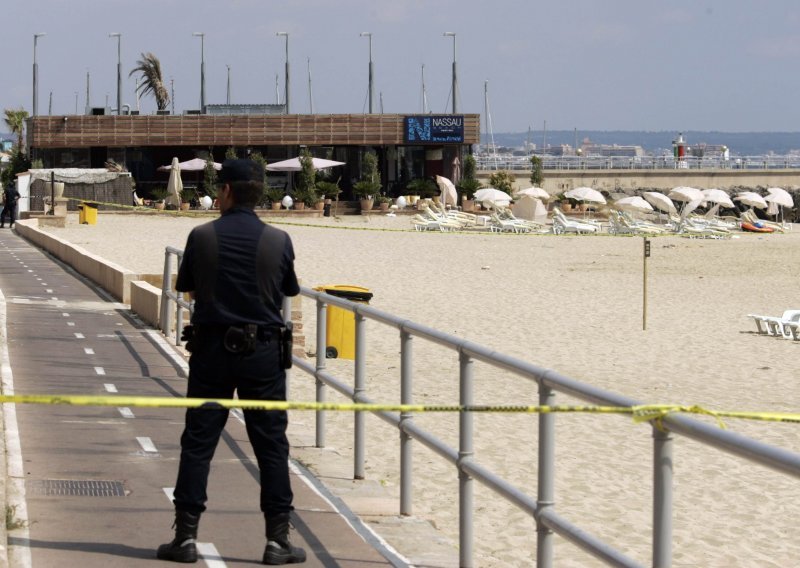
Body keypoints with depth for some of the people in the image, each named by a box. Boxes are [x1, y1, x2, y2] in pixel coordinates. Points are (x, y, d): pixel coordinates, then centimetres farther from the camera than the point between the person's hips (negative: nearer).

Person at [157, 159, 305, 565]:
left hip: (212, 349, 0)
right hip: (263, 352, 0)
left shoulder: (202, 237, -7)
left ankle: (186, 535, 6)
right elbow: (289, 291, 7)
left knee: (198, 442, 7)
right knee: (271, 444, 6)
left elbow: (188, 289, 4)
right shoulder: (278, 241, -5)